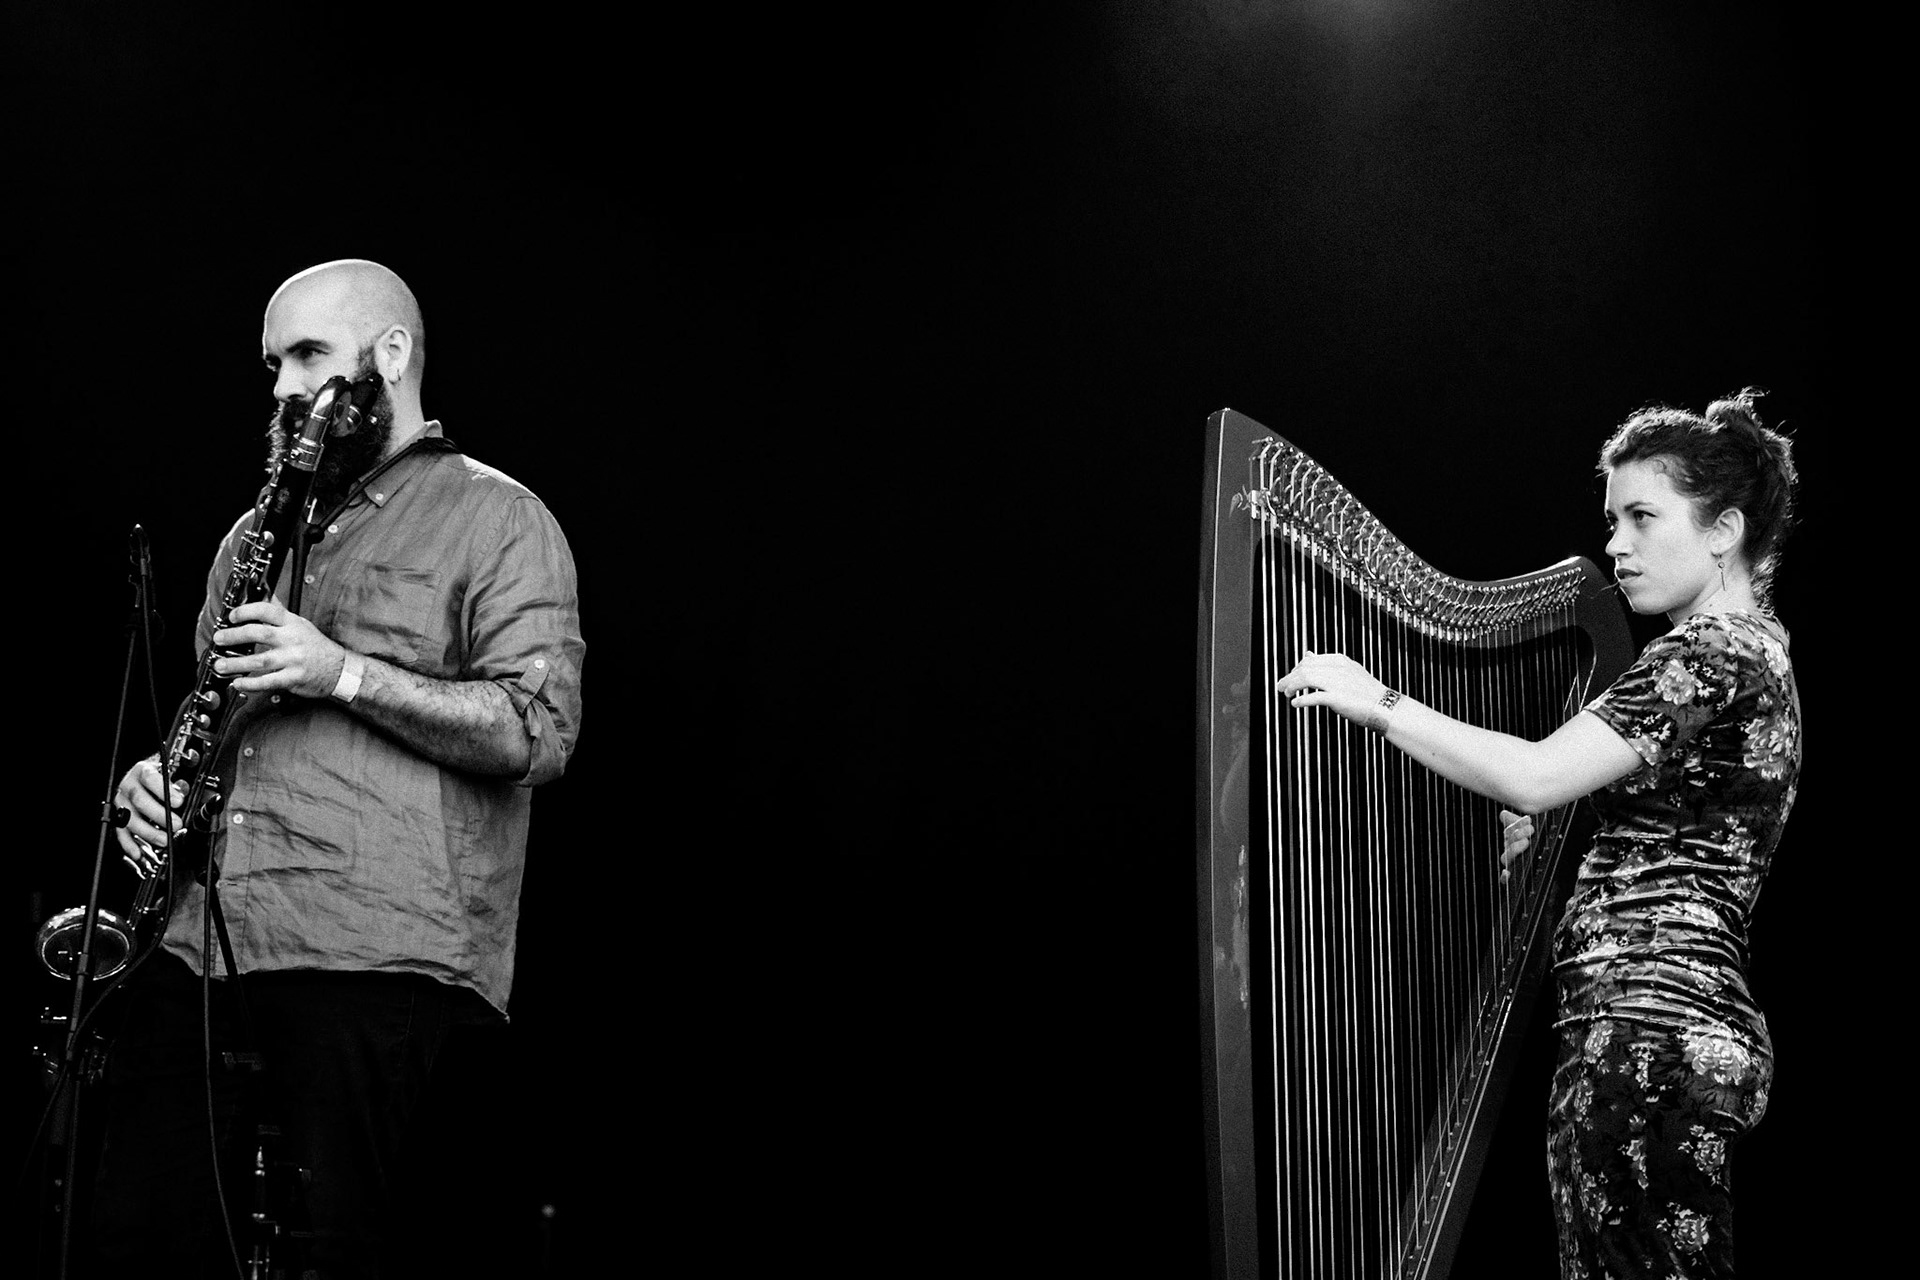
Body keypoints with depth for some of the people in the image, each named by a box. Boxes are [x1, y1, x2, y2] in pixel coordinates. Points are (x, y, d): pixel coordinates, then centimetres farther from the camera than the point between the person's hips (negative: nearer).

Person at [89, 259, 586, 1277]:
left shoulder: (495, 518, 3)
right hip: (196, 949, 6)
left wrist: (344, 671, -14)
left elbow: (538, 733, -8)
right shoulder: (259, 531, 25)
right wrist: (155, 777, 10)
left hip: (375, 963, -6)